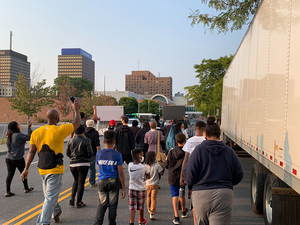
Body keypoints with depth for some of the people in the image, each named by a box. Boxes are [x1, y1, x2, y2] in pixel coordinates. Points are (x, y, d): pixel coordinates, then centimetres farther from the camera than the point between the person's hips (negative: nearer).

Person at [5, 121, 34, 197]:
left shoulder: (9, 136, 7)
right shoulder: (18, 135, -18)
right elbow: (29, 137, -16)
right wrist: (29, 128, -11)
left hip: (8, 158, 7)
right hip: (18, 159, -6)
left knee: (10, 174, 7)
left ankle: (8, 191, 7)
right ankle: (26, 188, 27)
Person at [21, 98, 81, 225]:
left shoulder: (36, 132, 1)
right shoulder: (60, 130, -14)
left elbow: (31, 152, 1)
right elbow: (77, 123, -1)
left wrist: (26, 168, 7)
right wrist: (76, 109, 11)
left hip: (42, 170, 6)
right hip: (55, 169, -6)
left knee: (49, 194, 23)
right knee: (50, 197, 0)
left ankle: (56, 213, 44)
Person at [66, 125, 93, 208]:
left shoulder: (70, 141, 1)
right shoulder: (86, 141, -9)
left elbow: (67, 153, 4)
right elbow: (90, 153, -13)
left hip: (72, 164, 4)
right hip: (83, 164, -4)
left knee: (76, 181, 23)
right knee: (81, 182, 6)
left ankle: (72, 198, 10)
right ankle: (78, 202, 11)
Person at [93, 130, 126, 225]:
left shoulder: (99, 153, 0)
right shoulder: (117, 155, -7)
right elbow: (120, 173, -7)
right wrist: (123, 189, -1)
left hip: (101, 181, 2)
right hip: (113, 181, -2)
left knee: (102, 204, 9)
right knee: (113, 205, 8)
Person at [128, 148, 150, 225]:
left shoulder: (130, 165, -8)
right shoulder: (144, 167, -16)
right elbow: (148, 177, -3)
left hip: (132, 189, 1)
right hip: (141, 189, -1)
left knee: (132, 208, 1)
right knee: (141, 207, 20)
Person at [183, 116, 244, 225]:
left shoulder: (199, 150, -3)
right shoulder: (229, 151, 5)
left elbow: (189, 173, -6)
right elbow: (239, 174, 9)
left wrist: (191, 186, 15)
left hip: (201, 194, -1)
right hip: (224, 195, 1)